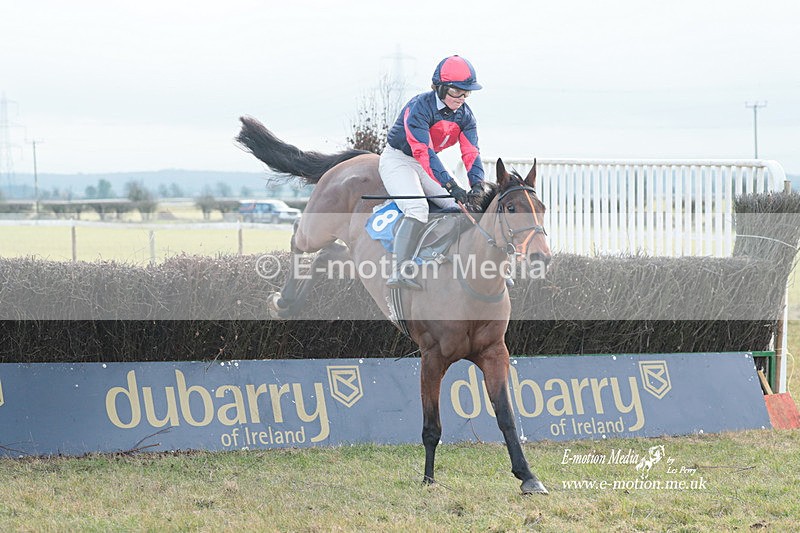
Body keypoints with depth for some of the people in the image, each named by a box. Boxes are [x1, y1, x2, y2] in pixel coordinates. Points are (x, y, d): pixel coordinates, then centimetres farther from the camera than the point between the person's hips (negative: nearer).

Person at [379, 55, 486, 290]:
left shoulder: (465, 115, -5)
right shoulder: (420, 107, -27)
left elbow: (471, 153, -11)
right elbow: (423, 152, -35)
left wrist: (477, 185, -30)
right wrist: (450, 185, -44)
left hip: (429, 164, 7)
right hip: (398, 159, -7)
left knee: (464, 206, -5)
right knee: (417, 208, -31)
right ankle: (399, 271, -39)